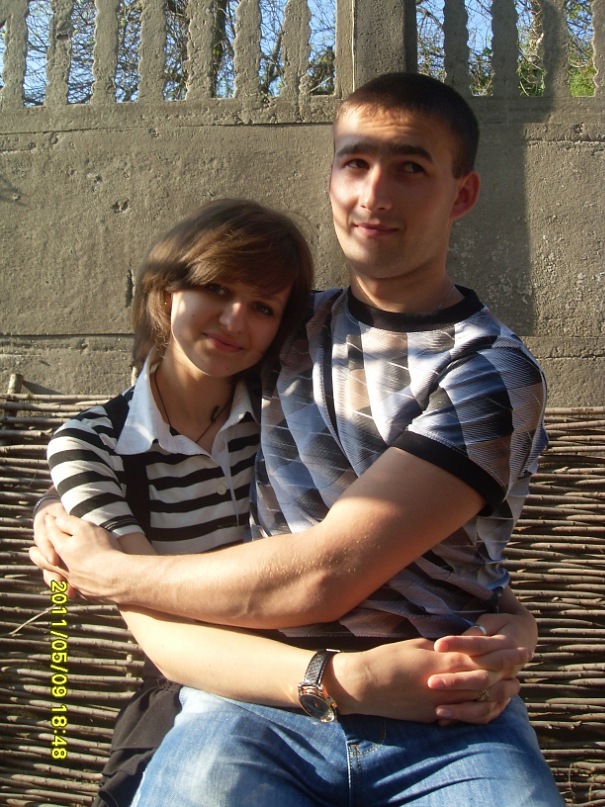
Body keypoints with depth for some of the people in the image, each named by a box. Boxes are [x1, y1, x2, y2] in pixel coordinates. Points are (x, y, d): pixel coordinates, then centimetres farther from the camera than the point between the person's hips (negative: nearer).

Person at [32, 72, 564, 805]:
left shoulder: (492, 374, -5)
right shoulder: (291, 325, 12)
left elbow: (320, 578, -13)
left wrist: (104, 572, -3)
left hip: (445, 728, 0)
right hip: (254, 704, 1)